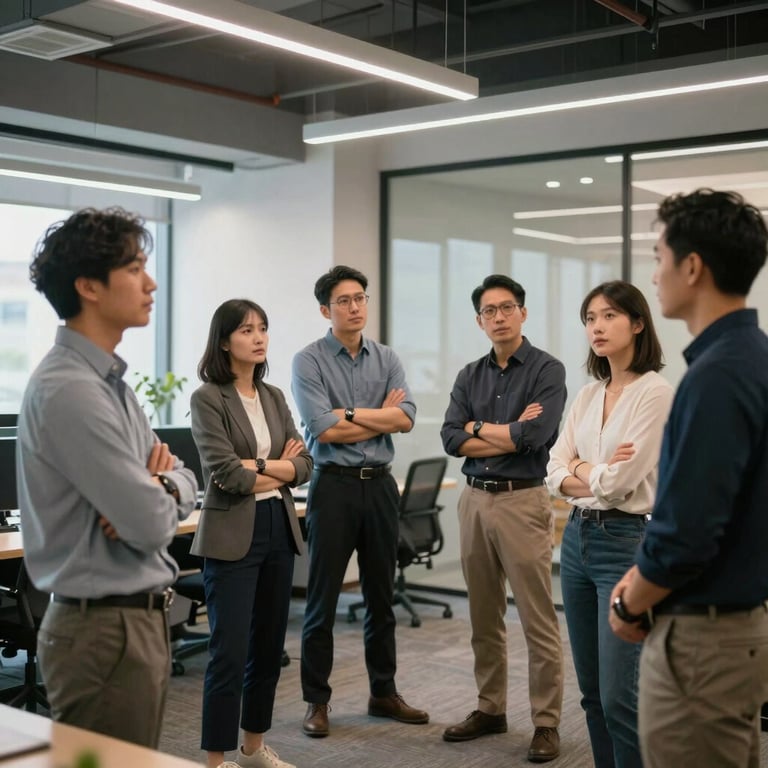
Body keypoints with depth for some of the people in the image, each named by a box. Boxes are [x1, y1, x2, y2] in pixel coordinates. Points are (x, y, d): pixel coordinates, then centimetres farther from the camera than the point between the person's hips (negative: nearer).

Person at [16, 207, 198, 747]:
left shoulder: (110, 380, 11)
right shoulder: (70, 390, -21)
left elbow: (182, 481, 13)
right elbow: (152, 526, -23)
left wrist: (159, 491, -10)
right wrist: (162, 489, -1)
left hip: (142, 618, 9)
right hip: (106, 630, -9)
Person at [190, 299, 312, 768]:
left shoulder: (274, 397, 12)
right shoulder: (208, 398, -8)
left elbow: (305, 465, 5)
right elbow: (225, 473, -17)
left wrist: (257, 465, -11)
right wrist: (279, 472, -4)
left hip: (280, 528, 7)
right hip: (233, 534, -7)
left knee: (269, 644, 14)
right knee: (230, 651, -4)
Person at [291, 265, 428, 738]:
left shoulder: (388, 360, 9)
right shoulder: (309, 361, -4)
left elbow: (406, 418, -6)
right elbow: (323, 429, -16)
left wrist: (349, 414, -12)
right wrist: (380, 418, -6)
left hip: (381, 485, 4)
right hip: (335, 486, -4)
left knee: (382, 596, 13)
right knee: (323, 598, 3)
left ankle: (384, 691, 26)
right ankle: (317, 701, 14)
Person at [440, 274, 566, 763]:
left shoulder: (547, 370, -5)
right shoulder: (470, 376, 11)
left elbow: (534, 436, -19)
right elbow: (452, 440, -1)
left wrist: (479, 427, -4)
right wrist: (511, 435, -11)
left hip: (522, 502, -5)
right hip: (474, 500, 6)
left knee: (538, 620, -1)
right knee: (484, 616, 14)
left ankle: (546, 723, 8)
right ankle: (490, 709, 26)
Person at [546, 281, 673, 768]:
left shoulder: (656, 393, -11)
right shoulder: (587, 395, 12)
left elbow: (618, 481, -17)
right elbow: (555, 474, 5)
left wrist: (581, 468, 0)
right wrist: (596, 476, -12)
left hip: (627, 543, -8)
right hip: (577, 539, 8)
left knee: (619, 696, -7)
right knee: (593, 692, 13)